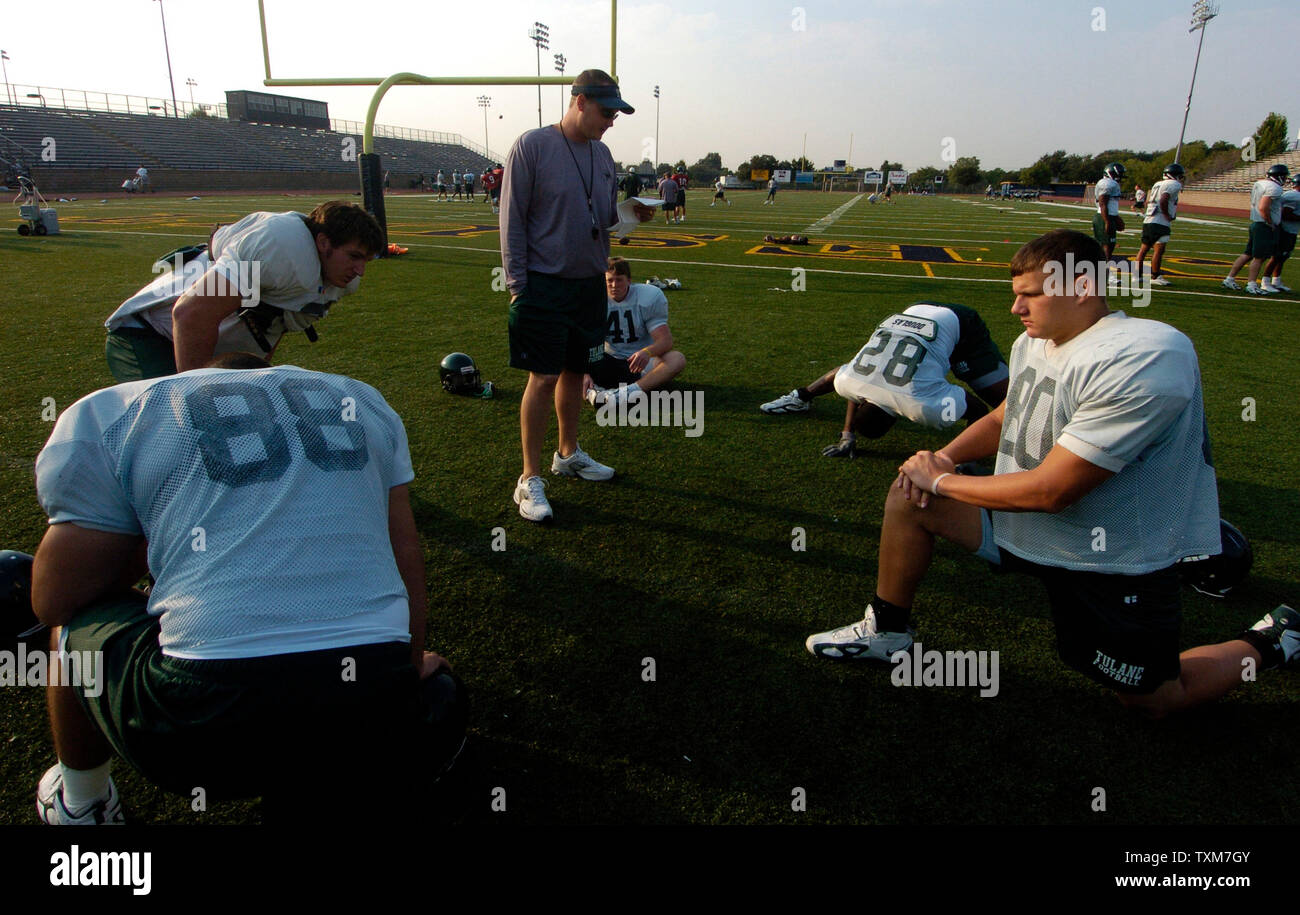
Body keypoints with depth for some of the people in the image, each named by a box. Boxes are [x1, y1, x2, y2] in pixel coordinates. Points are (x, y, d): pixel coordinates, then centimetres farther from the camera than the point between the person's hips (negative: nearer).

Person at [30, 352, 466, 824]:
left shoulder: (106, 415, 12)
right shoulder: (362, 401, 21)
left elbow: (54, 603, 15)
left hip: (204, 717, -1)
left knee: (75, 620, 29)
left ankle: (80, 805, 45)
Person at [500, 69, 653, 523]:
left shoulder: (602, 153, 11)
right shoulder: (532, 146, -8)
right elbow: (512, 220, -9)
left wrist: (632, 213, -4)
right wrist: (518, 284, -13)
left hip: (590, 284, 6)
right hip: (544, 286, -6)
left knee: (576, 371, 15)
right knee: (544, 378, -6)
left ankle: (568, 453, 32)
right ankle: (530, 479, 2)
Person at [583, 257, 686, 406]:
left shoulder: (649, 297, -8)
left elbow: (666, 340, -16)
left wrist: (647, 352, -40)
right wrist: (584, 373, -34)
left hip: (640, 363, -1)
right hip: (609, 361, 1)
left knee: (677, 359, -31)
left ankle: (631, 389, -52)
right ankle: (592, 390, -49)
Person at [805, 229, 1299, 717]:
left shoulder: (1144, 359, -28)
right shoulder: (1035, 341, -1)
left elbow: (1050, 491, -30)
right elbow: (1003, 419, 16)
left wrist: (941, 481, -18)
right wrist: (945, 456, -4)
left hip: (1112, 563, -7)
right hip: (1028, 524, 7)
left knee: (1152, 700, 7)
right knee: (908, 496, -5)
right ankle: (887, 631, 13)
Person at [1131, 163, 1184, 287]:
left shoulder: (1158, 184, 18)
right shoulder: (1174, 184, -6)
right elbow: (1163, 201, -21)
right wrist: (1168, 216, -11)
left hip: (1148, 221, 9)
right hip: (1160, 223, -9)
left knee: (1144, 248, 12)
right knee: (1158, 250, -4)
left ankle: (1137, 274, 15)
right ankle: (1155, 277, 0)